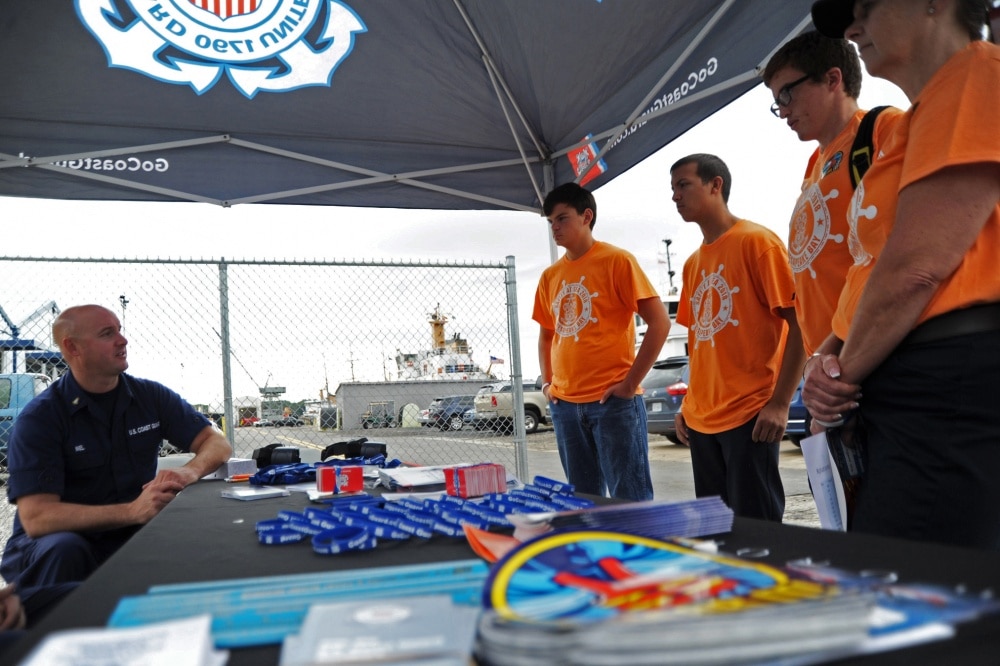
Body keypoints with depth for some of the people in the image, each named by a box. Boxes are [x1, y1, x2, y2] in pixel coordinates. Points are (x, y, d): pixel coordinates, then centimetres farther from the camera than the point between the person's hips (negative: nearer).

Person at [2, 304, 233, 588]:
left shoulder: (151, 396, 1)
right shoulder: (39, 418, -11)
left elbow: (217, 443, 0)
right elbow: (36, 518, -21)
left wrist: (190, 471, -24)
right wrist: (133, 511, -33)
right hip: (54, 545, -2)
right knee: (65, 549, -35)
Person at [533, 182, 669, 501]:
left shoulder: (617, 260, -6)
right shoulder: (550, 276, 11)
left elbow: (659, 322, -10)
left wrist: (631, 382, -13)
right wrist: (547, 382, 10)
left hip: (613, 401, -6)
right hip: (565, 404, 6)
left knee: (630, 500, 0)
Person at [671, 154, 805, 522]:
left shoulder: (757, 241, -7)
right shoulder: (693, 263, 14)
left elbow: (800, 324, -11)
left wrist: (780, 403, -17)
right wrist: (688, 403, 14)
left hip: (750, 417, -7)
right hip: (701, 419, 7)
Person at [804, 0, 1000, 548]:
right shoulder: (919, 117, 25)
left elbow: (916, 267, -15)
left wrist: (844, 373, -4)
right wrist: (831, 357, 6)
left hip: (948, 391, -10)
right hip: (898, 395, 10)